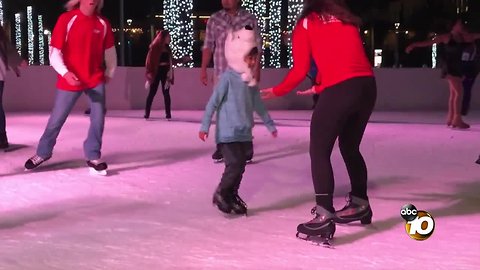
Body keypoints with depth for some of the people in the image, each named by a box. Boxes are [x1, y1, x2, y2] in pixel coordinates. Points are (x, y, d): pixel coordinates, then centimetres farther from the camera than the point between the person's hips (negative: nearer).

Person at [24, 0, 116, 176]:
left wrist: (110, 73, 18)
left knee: (98, 118, -5)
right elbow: (54, 52, -11)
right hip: (70, 80, -2)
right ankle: (43, 153, 28)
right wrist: (65, 73, -23)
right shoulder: (66, 19, -11)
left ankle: (93, 158, 10)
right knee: (57, 119, 8)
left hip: (96, 79, 2)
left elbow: (109, 50, 12)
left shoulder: (103, 23, -2)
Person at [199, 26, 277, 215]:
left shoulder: (250, 81, 8)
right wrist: (204, 126, -14)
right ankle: (221, 194, 6)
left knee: (240, 165, 10)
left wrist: (270, 124, 25)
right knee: (235, 164, -13)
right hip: (228, 132, -7)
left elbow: (258, 104, 20)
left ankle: (232, 196, 23)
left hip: (244, 133, 7)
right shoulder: (228, 78, -12)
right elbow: (213, 103, -11)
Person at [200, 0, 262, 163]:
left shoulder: (250, 19, 1)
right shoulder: (214, 19, 6)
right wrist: (203, 69, 1)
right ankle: (221, 147, 13)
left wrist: (256, 70, -6)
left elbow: (257, 46, 1)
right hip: (221, 73, 2)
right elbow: (208, 46, 6)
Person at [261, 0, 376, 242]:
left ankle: (324, 216, -9)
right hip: (367, 86, 6)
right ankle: (360, 204, 35)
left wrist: (277, 91, 19)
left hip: (339, 91, -6)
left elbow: (300, 71, 4)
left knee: (319, 152, 1)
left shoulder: (305, 25, 11)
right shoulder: (347, 21, 24)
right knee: (350, 147, 23)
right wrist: (320, 88, 34)